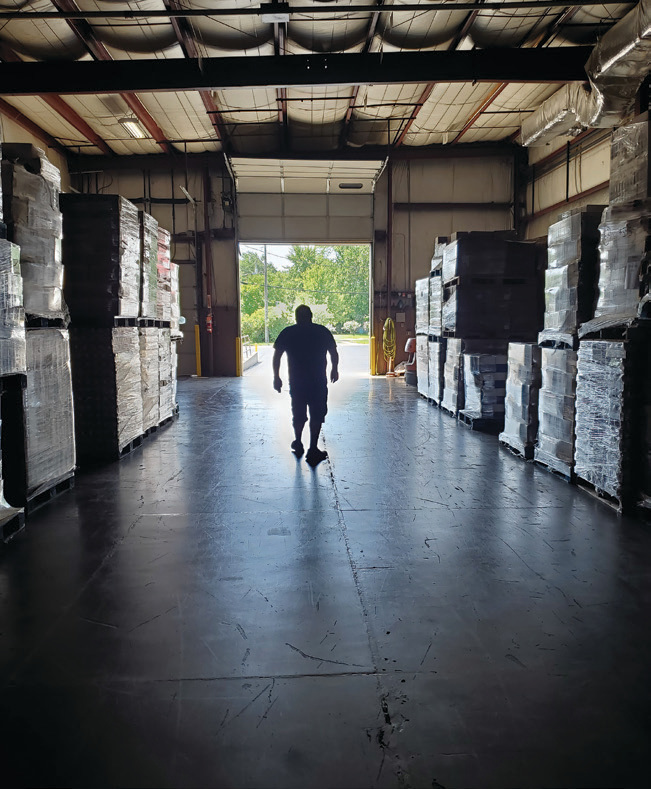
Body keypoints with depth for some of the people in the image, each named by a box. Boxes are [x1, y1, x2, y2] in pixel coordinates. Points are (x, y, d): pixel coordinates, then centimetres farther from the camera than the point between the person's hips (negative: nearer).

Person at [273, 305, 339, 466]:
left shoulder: (287, 333, 2)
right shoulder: (323, 331, 1)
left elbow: (276, 356, 1)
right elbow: (334, 353, 6)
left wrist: (276, 377, 10)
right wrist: (334, 369, 22)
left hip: (296, 382, 2)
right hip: (318, 381, -1)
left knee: (298, 414, 17)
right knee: (317, 415, 5)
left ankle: (298, 445, 33)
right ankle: (313, 450, 2)